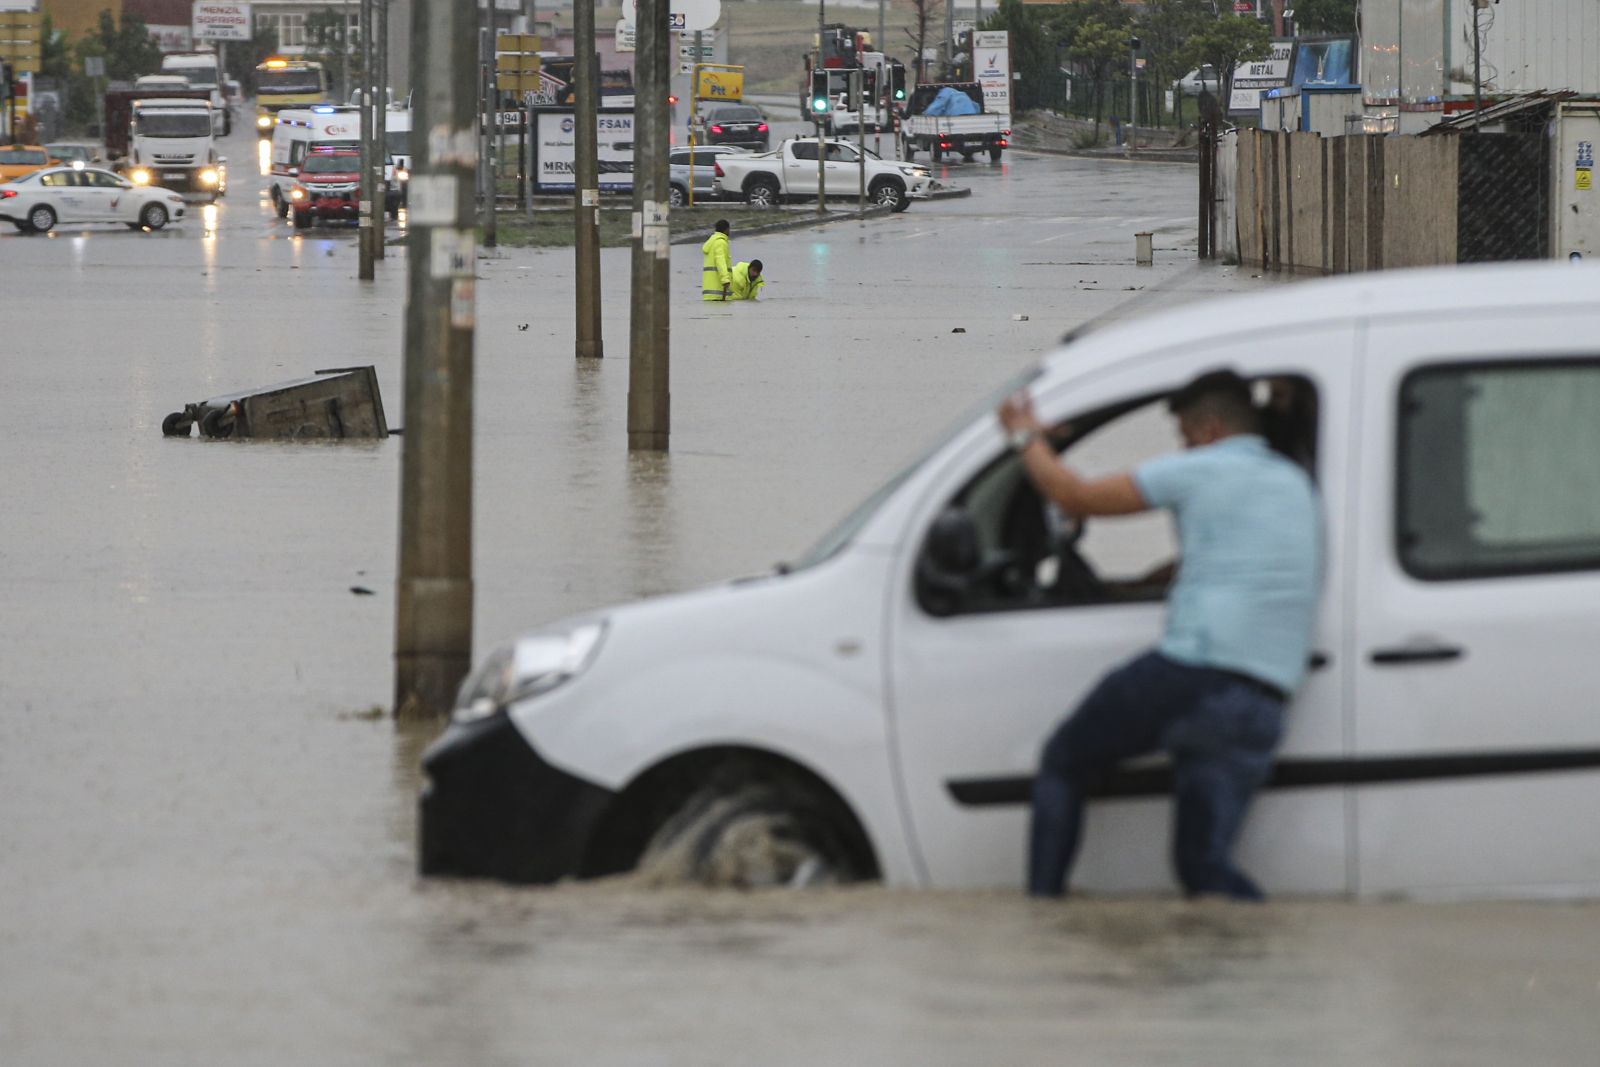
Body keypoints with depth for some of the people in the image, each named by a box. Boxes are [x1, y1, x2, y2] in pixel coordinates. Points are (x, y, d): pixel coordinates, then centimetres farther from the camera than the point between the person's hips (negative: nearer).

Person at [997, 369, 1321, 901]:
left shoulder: (1201, 471, 1)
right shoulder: (1296, 487, 23)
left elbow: (1076, 497, 3)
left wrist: (1025, 437, 19)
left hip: (1193, 671, -6)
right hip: (1263, 706, 6)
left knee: (1062, 764, 17)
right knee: (1203, 862, 8)